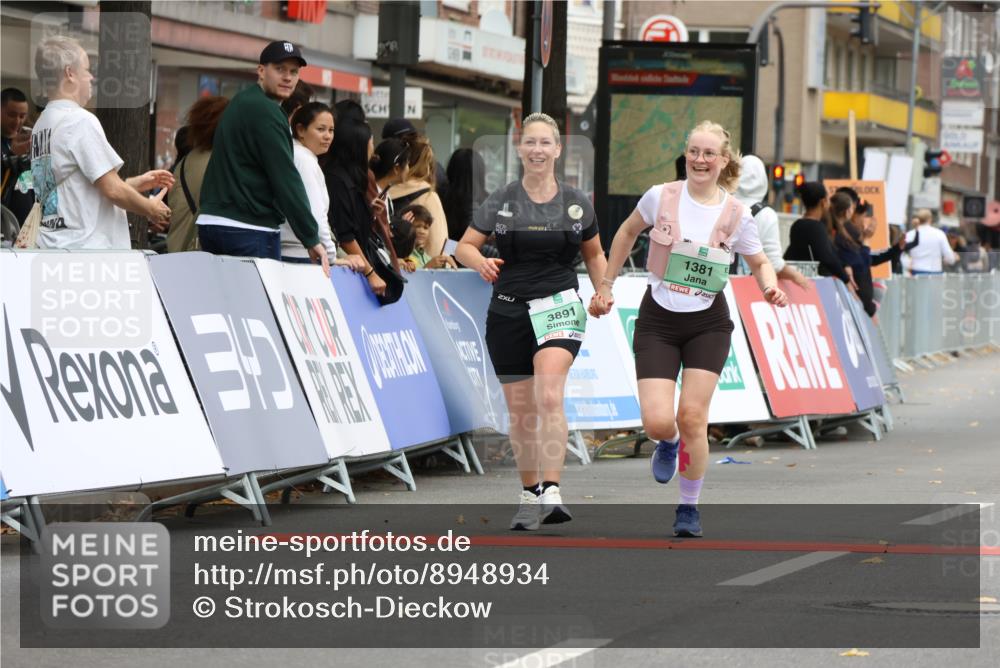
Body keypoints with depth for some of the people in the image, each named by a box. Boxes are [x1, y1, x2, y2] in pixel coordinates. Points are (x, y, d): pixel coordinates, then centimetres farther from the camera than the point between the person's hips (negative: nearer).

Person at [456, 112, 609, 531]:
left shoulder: (577, 204, 5)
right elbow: (464, 246, 3)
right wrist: (480, 262, -19)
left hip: (558, 307, -1)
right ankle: (530, 496, 24)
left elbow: (594, 254, 19)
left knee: (549, 395, -24)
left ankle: (551, 493, -29)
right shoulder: (501, 202, 2)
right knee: (520, 412, 7)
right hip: (508, 311, 2)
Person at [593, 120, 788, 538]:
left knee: (692, 416, -9)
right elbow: (628, 232, 13)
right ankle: (668, 444, 28)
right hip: (658, 320, 0)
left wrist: (770, 288, -12)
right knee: (657, 422, -13)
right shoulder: (661, 197, -7)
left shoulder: (737, 214, -6)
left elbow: (759, 262, 10)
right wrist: (606, 285, 15)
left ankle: (689, 507, 11)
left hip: (708, 323, 0)